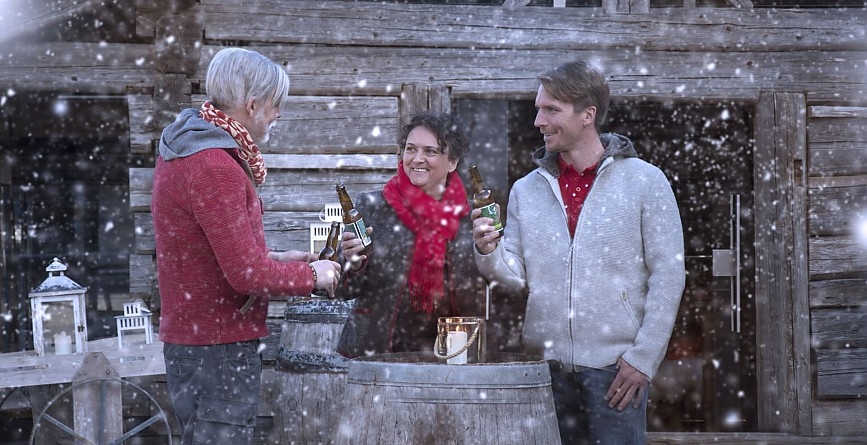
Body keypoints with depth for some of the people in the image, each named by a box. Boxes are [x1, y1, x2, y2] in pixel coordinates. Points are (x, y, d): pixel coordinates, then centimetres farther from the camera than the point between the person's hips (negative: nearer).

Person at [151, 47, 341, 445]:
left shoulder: (185, 148, 10)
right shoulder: (215, 168, -23)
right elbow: (246, 274, -23)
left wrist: (274, 260, 11)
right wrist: (311, 275, -8)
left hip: (189, 333, 10)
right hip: (218, 348, -10)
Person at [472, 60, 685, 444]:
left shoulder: (644, 181, -2)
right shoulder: (526, 189, 10)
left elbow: (668, 275, -4)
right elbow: (516, 276, 7)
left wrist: (643, 357, -9)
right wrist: (489, 252, -14)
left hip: (615, 366, -4)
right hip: (545, 365, 4)